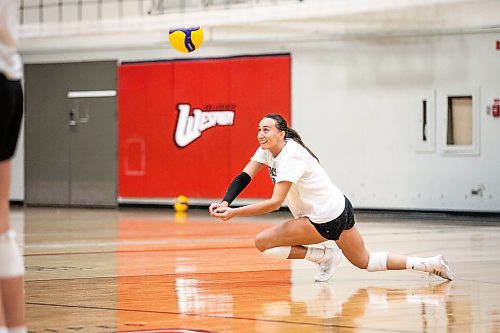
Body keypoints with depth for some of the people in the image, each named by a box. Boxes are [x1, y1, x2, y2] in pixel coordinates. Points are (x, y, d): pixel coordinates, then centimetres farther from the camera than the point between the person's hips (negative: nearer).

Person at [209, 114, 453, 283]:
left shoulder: (291, 157, -24)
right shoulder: (268, 149, 1)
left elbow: (275, 202, -31)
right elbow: (244, 177, -4)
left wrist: (233, 213, -35)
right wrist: (225, 202, -21)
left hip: (326, 220, -9)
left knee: (263, 242, -13)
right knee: (365, 262, 21)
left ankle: (325, 257, 0)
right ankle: (430, 264, 21)